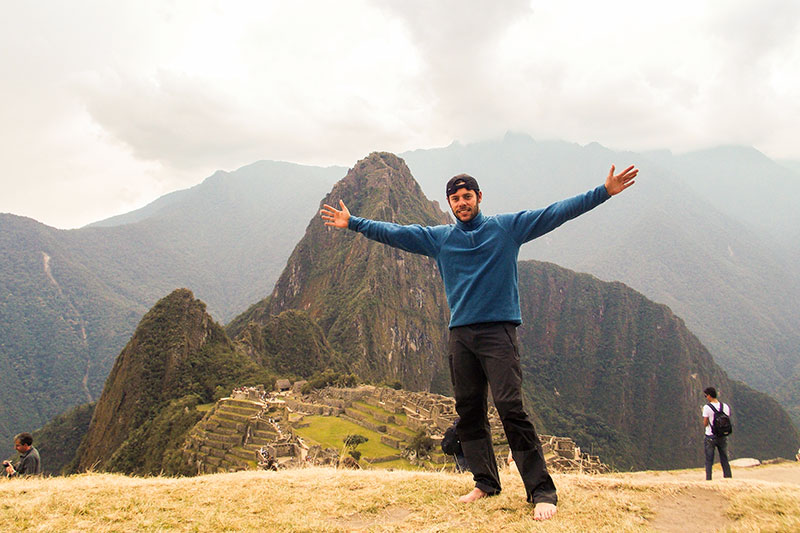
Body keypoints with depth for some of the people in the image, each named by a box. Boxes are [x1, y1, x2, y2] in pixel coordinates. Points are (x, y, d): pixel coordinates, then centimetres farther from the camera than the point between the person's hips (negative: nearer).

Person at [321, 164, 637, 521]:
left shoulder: (507, 227, 6)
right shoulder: (438, 238, 14)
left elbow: (557, 212, 2)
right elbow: (393, 233, 18)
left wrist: (604, 192, -2)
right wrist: (352, 223, 18)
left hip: (498, 329, -4)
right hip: (460, 334, 4)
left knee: (510, 407, -13)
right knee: (469, 411, 7)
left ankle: (542, 491, -8)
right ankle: (485, 482, 21)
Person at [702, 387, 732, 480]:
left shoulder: (707, 407, -12)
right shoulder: (725, 406, 2)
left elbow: (705, 424, -10)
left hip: (710, 437, -4)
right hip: (722, 437, 4)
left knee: (709, 461, 3)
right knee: (724, 460, 12)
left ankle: (708, 479, 1)